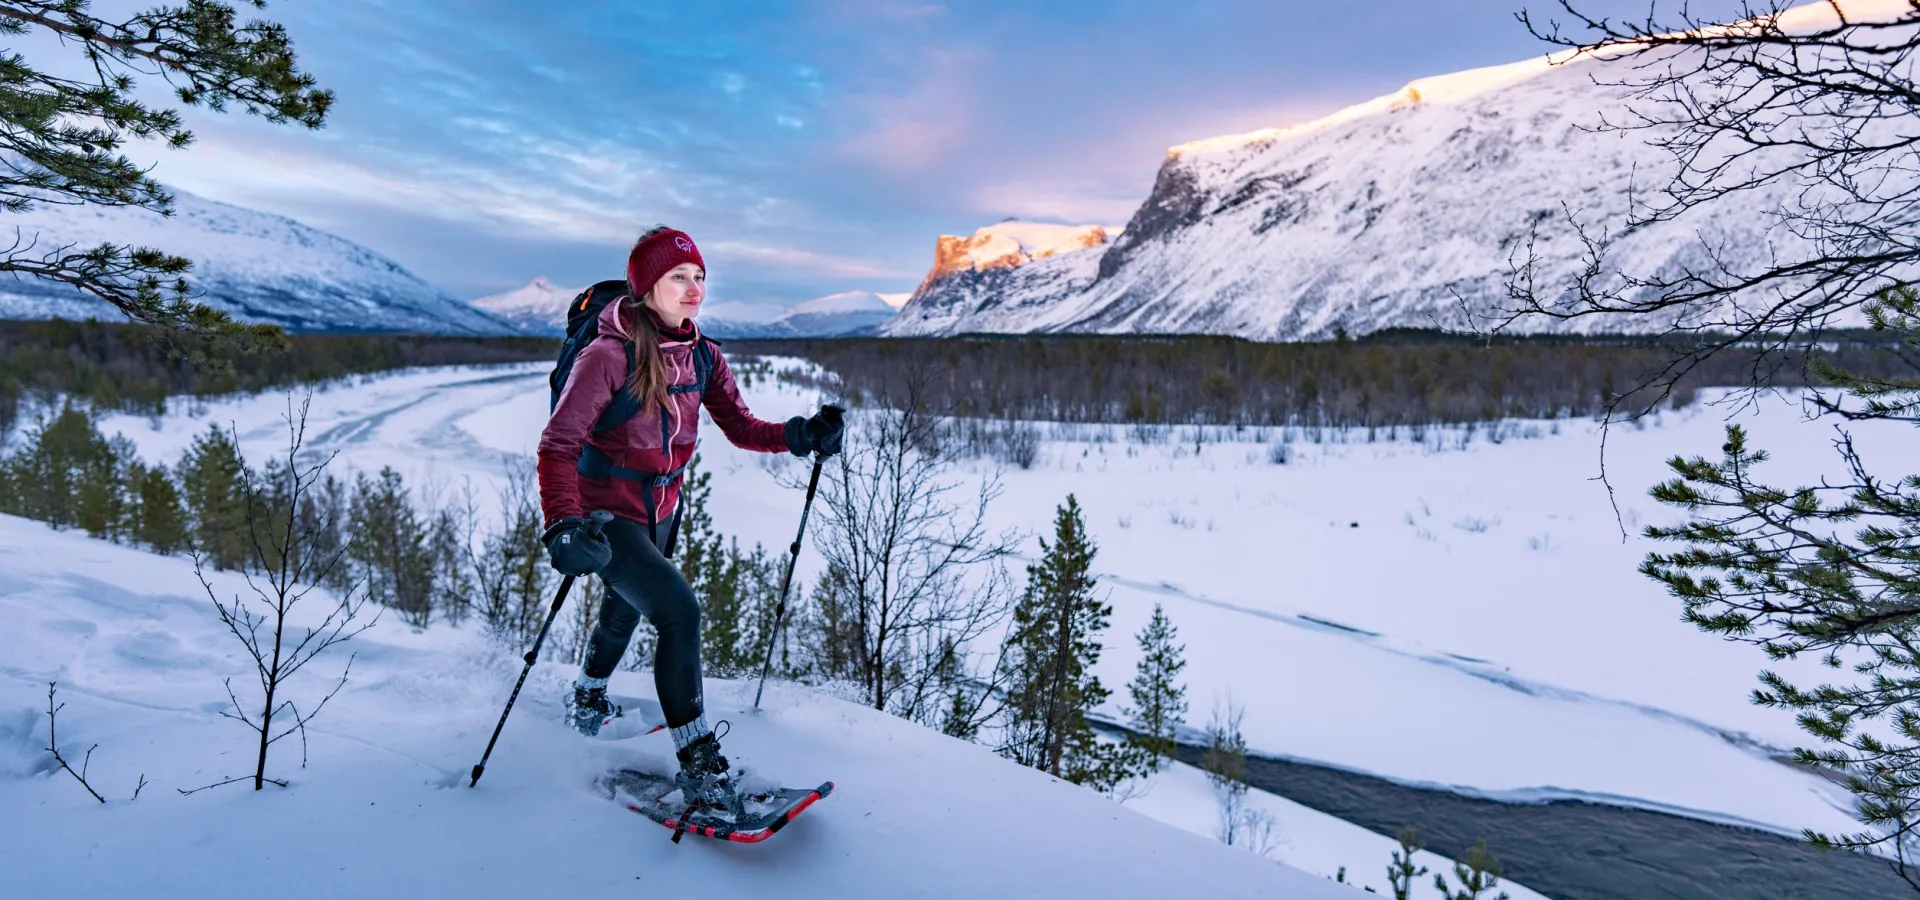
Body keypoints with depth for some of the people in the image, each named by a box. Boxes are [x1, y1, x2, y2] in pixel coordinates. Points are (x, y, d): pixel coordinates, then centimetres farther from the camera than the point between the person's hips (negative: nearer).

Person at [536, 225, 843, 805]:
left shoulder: (702, 356, -5)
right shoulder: (610, 356, -24)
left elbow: (740, 427, -6)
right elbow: (558, 446, -26)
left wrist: (796, 436, -24)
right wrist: (563, 526, -40)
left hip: (661, 512, 7)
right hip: (606, 516, -7)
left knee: (626, 608, 28)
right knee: (679, 611, -22)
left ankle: (588, 696, 58)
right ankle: (697, 755, -8)